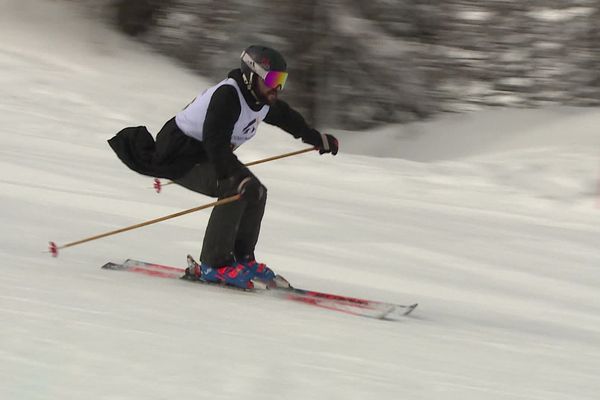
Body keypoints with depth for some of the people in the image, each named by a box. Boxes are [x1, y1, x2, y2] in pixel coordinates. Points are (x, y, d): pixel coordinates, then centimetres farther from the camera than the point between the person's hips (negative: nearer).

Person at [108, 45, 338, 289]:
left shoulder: (263, 101, 1)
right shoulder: (227, 96, -28)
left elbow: (285, 116, 23)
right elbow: (215, 142, -38)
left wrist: (316, 138, 36)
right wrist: (236, 177, -48)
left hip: (206, 155, 10)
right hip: (179, 156, -10)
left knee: (256, 192, 2)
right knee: (236, 191, -27)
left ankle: (242, 258, 13)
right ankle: (213, 265, -22)